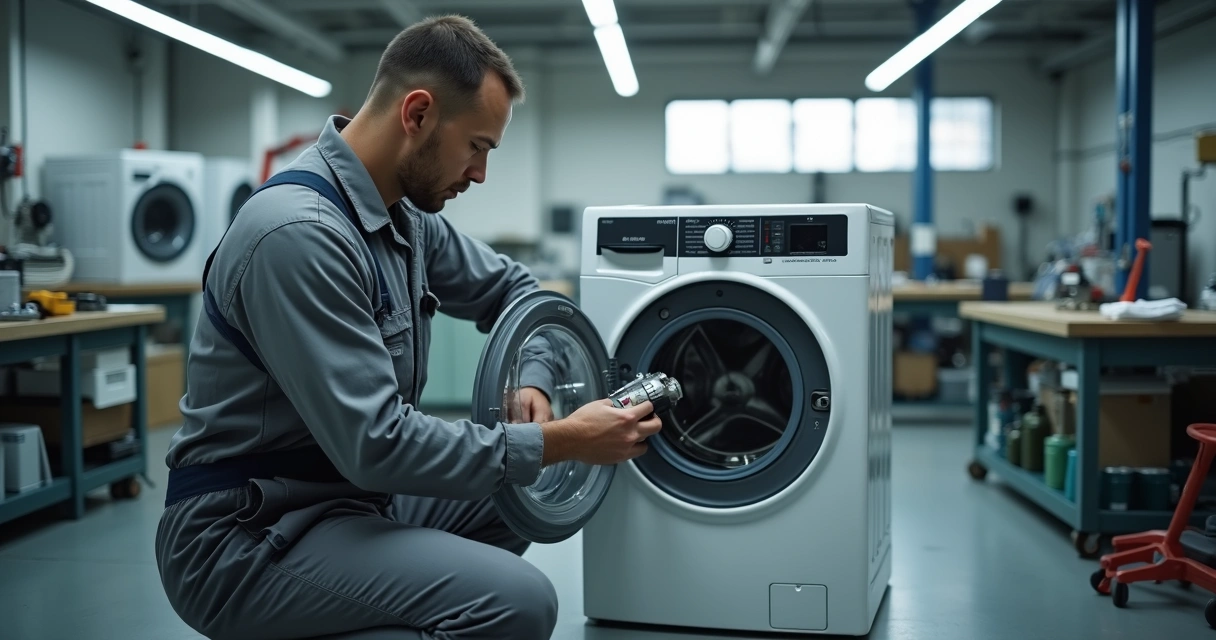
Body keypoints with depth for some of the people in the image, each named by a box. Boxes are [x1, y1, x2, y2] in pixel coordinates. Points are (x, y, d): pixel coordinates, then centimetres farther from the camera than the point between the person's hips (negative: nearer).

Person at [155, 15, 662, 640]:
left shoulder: (407, 215, 5)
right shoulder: (298, 234, -24)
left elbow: (511, 286, 20)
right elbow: (376, 444, -27)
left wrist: (533, 381, -1)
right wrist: (559, 442, -20)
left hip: (345, 494, 10)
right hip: (247, 538, -9)